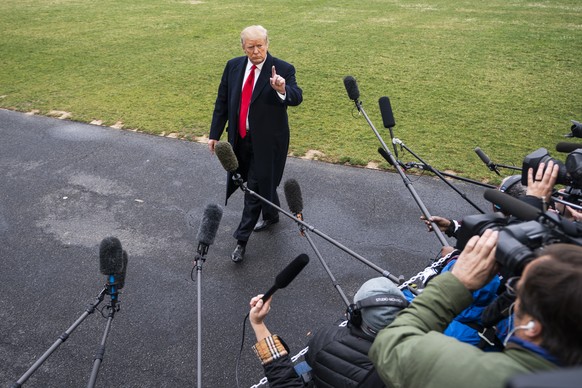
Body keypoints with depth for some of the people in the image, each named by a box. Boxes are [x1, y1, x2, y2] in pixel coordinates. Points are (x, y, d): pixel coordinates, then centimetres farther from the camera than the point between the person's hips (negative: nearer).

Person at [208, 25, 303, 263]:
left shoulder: (283, 70, -13)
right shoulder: (233, 66, 1)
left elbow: (296, 98, -27)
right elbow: (222, 102, 7)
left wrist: (282, 90, -49)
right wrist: (215, 134, 8)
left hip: (267, 141, -5)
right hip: (240, 138, 5)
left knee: (256, 187, -1)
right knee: (263, 182, 21)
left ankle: (242, 239, 11)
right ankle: (272, 215, 47)